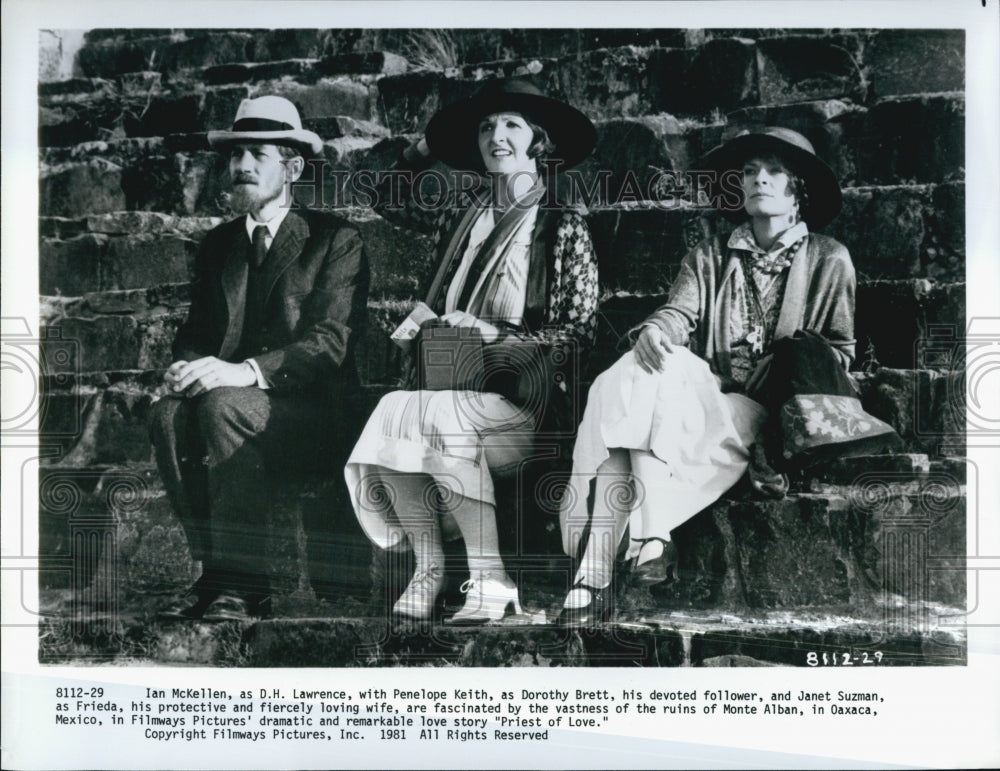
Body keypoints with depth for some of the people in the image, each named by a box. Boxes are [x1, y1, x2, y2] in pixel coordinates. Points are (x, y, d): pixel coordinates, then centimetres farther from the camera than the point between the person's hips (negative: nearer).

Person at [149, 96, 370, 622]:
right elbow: (196, 331, 15)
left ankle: (244, 583, -26)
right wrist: (187, 368, -11)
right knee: (169, 413, -27)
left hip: (313, 409, -4)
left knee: (223, 406, -33)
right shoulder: (217, 244, 18)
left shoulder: (336, 241, 0)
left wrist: (246, 371, -27)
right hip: (225, 392, 5)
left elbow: (331, 341, -12)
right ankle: (211, 569, -18)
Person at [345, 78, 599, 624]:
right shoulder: (464, 209, 16)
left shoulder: (563, 227, 3)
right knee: (393, 411, -28)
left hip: (521, 388, -4)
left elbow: (580, 331, -1)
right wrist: (427, 145, 24)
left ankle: (490, 579, -28)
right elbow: (389, 203, 33)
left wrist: (495, 334, -11)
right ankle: (426, 567, -17)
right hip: (448, 378, 4)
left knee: (441, 411, -34)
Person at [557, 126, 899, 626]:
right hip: (703, 393, 3)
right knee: (618, 385, -32)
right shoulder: (708, 256, 22)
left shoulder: (828, 260, 16)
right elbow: (679, 312, 4)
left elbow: (840, 351, 12)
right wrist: (655, 330, -21)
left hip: (762, 416, -3)